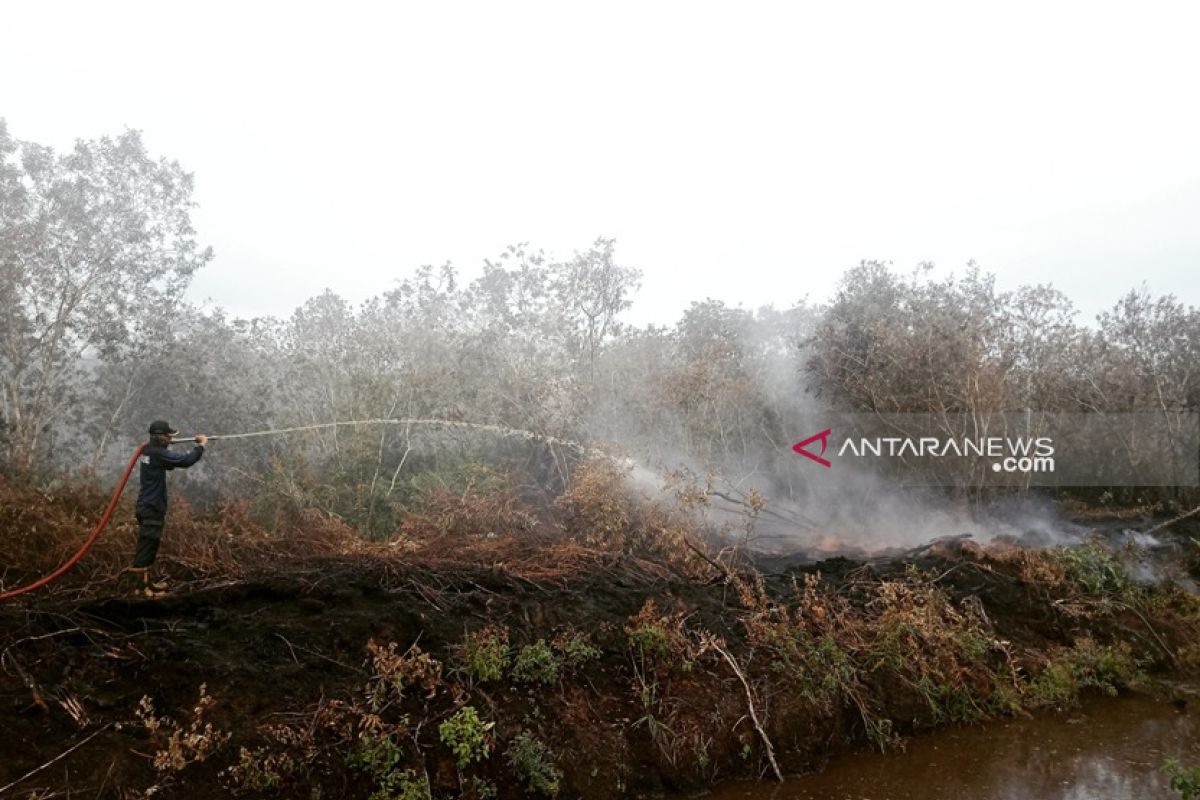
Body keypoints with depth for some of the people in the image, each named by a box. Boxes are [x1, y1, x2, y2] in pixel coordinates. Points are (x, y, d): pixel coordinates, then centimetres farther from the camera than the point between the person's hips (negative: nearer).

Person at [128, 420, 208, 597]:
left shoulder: (149, 451, 10)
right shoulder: (158, 453, -18)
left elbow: (172, 462, 18)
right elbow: (184, 461, -24)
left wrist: (196, 446, 6)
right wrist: (201, 445, -10)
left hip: (148, 507, 10)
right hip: (151, 509, -10)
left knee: (149, 546, 16)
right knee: (146, 547, -6)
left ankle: (145, 580, 23)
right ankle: (141, 585, -4)